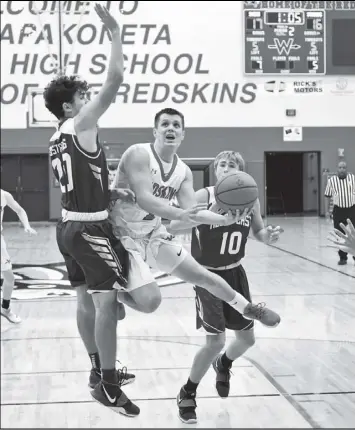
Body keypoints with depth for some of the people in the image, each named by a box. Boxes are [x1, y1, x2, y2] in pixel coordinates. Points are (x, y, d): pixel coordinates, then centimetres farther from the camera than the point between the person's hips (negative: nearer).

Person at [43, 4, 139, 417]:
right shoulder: (80, 125, -13)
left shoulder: (57, 139, 14)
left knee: (86, 300, 15)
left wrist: (112, 192, 10)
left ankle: (100, 370, 26)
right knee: (106, 300, -9)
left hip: (69, 226, 10)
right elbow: (114, 80, -21)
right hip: (90, 229, -10)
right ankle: (108, 384, -6)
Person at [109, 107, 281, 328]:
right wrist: (179, 214, -44)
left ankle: (249, 309, 31)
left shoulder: (184, 171, 2)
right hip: (124, 235, -6)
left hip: (154, 233, 7)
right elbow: (144, 199, -31)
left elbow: (191, 210, -4)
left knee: (202, 275, 10)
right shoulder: (139, 154, -19)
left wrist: (225, 219, -20)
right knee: (149, 301, -19)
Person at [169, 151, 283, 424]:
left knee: (247, 338, 13)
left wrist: (268, 236, -14)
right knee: (216, 341, -14)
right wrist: (208, 214, -45)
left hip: (235, 273, 5)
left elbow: (259, 231, 10)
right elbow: (173, 227, -31)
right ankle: (187, 395, 10)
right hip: (207, 275, -5)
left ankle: (223, 365, 49)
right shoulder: (204, 196, -20)